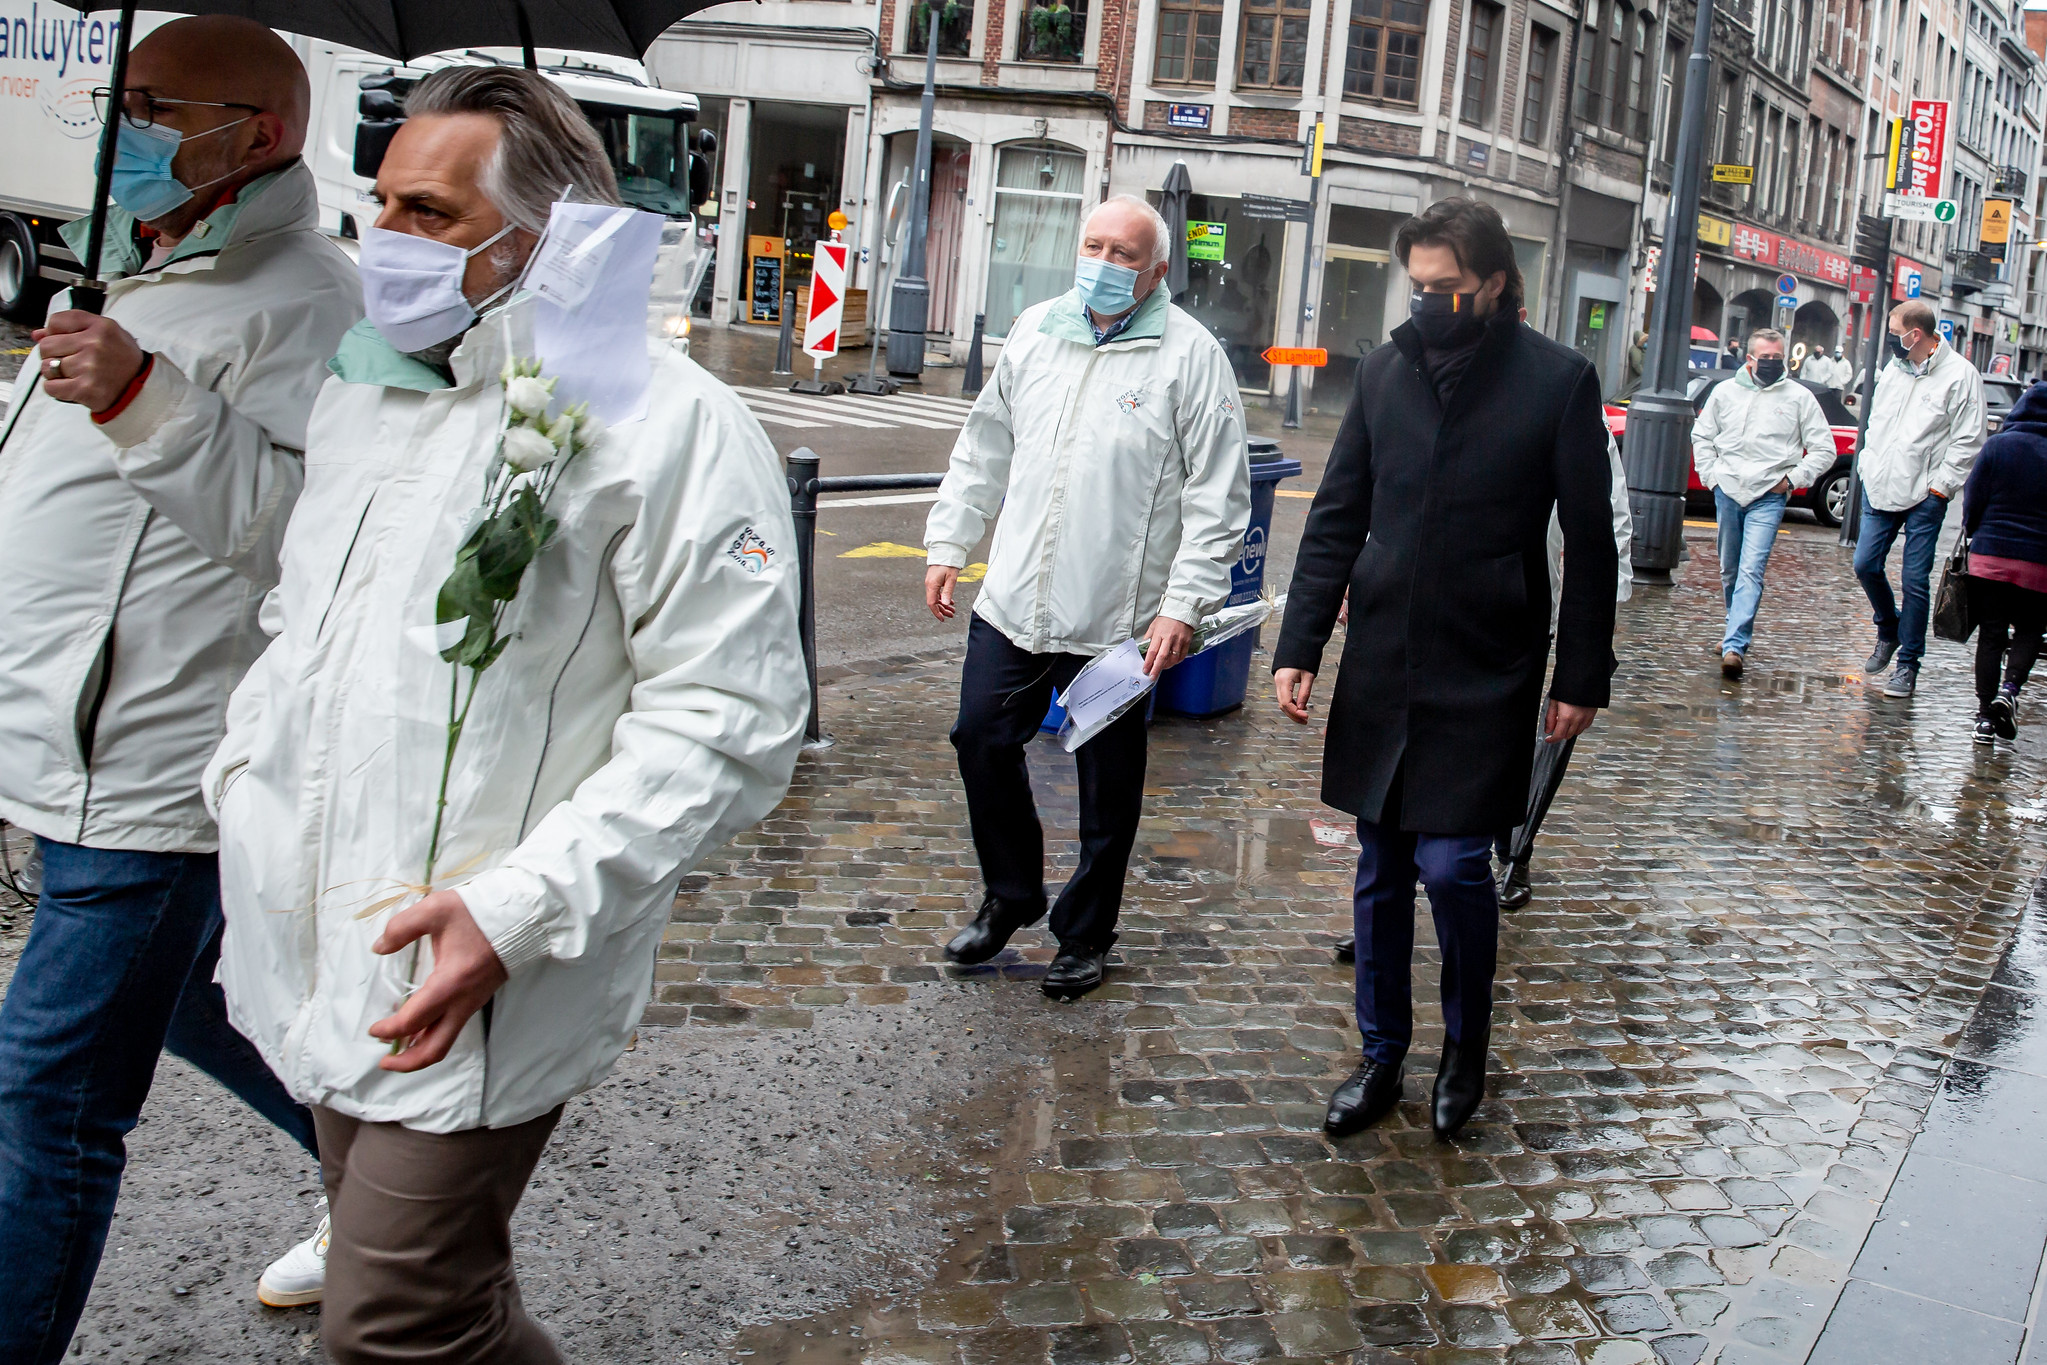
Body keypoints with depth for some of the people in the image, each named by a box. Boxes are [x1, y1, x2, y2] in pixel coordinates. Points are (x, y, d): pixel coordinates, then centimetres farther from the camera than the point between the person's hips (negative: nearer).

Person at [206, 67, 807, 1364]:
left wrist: (519, 906, -24)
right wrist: (245, 771, 11)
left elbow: (730, 719, -19)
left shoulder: (667, 423, -14)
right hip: (324, 960, 8)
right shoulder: (361, 392, 11)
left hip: (473, 986, -8)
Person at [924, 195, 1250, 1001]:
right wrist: (948, 542, 14)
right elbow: (985, 450, 18)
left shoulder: (1190, 355, -8)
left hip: (1118, 621, -4)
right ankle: (1011, 898, 35)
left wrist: (1184, 603, -15)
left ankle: (1085, 934, 27)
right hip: (1012, 602, 5)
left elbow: (1218, 497, -9)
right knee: (982, 741, 11)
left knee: (1108, 785, 7)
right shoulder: (1036, 331, 8)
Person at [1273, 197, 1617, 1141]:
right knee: (1380, 871, 10)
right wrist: (1299, 645, 3)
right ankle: (1381, 1055, 26)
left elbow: (1590, 545, -2)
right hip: (1381, 665, 4)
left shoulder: (1558, 381, -6)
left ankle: (1467, 1046, 21)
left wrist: (1581, 676, -3)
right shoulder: (1386, 371, 6)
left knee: (1453, 864, -6)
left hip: (1485, 675, -4)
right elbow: (1336, 519, 9)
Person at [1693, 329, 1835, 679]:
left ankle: (1734, 646, -24)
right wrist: (1709, 474, 7)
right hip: (1727, 492, 3)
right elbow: (1702, 435, 19)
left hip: (1768, 498, -3)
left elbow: (1824, 450, 6)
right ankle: (1736, 629, 31)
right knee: (1729, 569, 13)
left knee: (1751, 571, -15)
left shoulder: (1799, 397, 3)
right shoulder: (1725, 391, 10)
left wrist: (1792, 478, -5)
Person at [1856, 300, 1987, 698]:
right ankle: (1889, 632, 31)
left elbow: (1967, 440, -7)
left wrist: (1940, 487, -11)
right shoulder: (1894, 369, 11)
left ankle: (1908, 664, 5)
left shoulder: (1960, 375, -7)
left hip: (1924, 496, -6)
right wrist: (1867, 464, 12)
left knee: (1915, 580, -3)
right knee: (1866, 565, 5)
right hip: (1879, 487, 6)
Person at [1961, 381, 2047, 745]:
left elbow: (1973, 503, -2)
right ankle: (2009, 688, -10)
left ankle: (1986, 715, 3)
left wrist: (1977, 536, 16)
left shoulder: (1998, 445, -6)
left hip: (1991, 556, 0)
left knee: (1991, 635, 6)